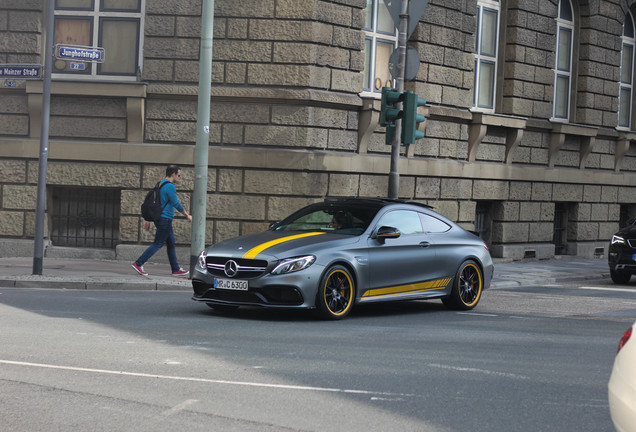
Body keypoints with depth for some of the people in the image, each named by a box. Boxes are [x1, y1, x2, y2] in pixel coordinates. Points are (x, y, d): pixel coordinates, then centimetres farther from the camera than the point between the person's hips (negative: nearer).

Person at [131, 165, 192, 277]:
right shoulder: (170, 186, -15)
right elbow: (176, 204, -15)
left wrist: (148, 220, 17)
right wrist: (187, 215, -3)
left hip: (159, 218, 10)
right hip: (165, 219, -10)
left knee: (171, 244, 13)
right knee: (157, 244, -7)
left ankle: (176, 269, 16)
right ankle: (138, 263, -10)